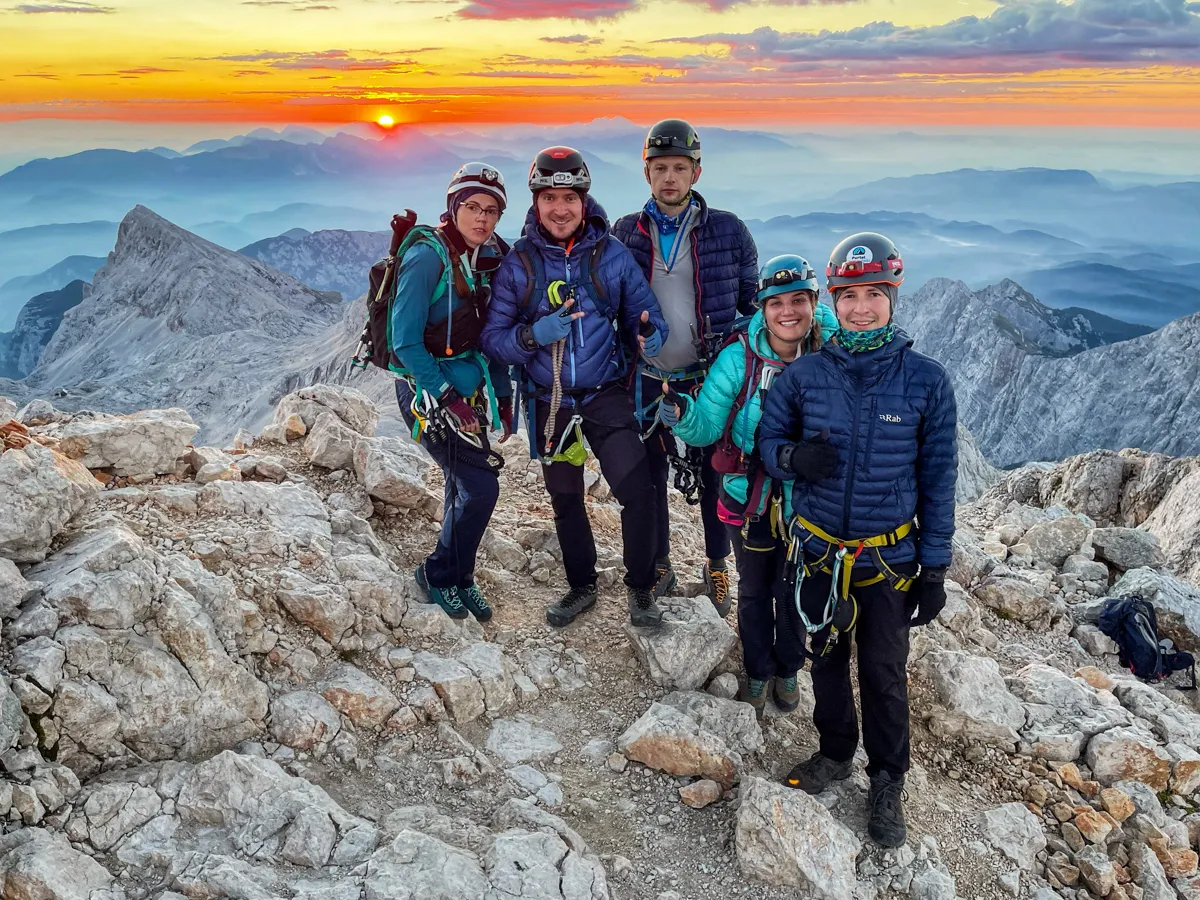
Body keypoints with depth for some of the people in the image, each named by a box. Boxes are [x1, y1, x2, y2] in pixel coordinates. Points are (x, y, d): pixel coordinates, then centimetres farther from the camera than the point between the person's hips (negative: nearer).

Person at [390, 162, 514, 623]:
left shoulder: (489, 258, 5)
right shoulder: (428, 255, -17)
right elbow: (405, 343, -19)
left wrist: (503, 395, 6)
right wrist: (447, 398, -22)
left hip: (468, 389, 7)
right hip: (428, 390, -7)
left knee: (465, 486, 14)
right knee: (480, 487, -10)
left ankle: (458, 577, 33)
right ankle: (440, 575, 12)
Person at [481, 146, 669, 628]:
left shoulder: (612, 254, -5)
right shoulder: (518, 262, -4)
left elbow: (642, 313, 2)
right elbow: (493, 337, -5)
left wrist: (649, 334, -22)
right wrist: (532, 336, -26)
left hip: (605, 395, -1)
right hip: (548, 403, 2)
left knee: (637, 490, -15)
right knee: (565, 500, 16)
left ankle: (641, 589, 7)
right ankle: (581, 586, 37)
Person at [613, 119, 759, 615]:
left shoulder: (728, 231, -4)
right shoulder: (626, 232, 0)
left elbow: (752, 302, 6)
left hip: (711, 378, -1)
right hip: (648, 379, 2)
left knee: (714, 475, 9)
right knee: (649, 475, 10)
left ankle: (717, 568, 27)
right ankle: (659, 566, 29)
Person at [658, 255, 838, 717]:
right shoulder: (739, 358, -17)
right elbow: (707, 426, -14)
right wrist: (681, 415, -34)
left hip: (805, 501, 1)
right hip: (749, 497, -1)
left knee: (793, 590, 21)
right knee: (754, 590, 19)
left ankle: (788, 670, 46)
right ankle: (757, 673, 42)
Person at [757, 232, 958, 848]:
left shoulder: (926, 381, -10)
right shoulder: (804, 375, -7)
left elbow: (937, 481, -4)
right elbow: (768, 439, 4)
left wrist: (935, 569, -3)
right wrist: (793, 458, -21)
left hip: (889, 559, -1)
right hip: (818, 551, 2)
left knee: (883, 672, 12)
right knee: (827, 659, 18)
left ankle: (887, 781, 33)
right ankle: (836, 752, 43)